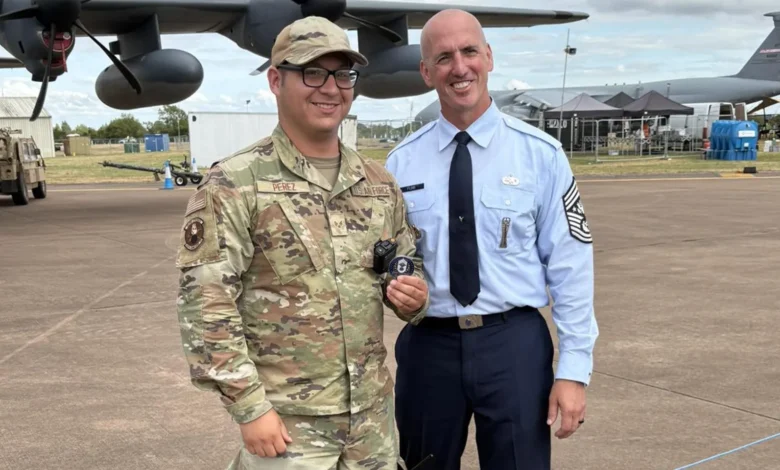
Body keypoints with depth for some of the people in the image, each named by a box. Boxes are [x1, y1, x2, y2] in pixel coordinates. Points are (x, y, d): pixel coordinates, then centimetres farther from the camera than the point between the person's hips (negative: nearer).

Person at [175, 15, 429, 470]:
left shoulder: (379, 183, 6)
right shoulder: (234, 184, -10)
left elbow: (408, 267, 16)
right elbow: (205, 304, -13)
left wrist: (414, 296, -6)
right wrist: (250, 407, -15)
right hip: (286, 421, -5)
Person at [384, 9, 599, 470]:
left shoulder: (540, 153, -4)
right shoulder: (402, 162, 1)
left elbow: (570, 265, -4)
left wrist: (574, 368, -7)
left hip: (514, 342, -2)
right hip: (428, 345, 2)